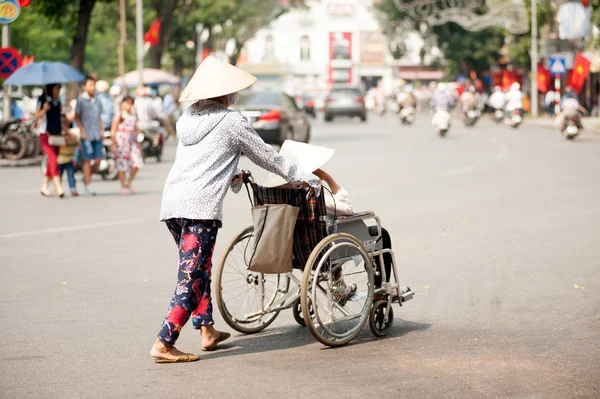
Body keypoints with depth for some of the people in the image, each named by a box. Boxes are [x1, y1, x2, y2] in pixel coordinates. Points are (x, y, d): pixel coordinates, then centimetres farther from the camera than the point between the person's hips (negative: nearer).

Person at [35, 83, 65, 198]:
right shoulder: (43, 100, -6)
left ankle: (44, 186, 19)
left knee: (52, 160, 7)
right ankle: (58, 187, -25)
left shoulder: (58, 100, 13)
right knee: (53, 158, -17)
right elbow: (36, 117, -9)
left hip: (56, 134, 7)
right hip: (46, 134, -7)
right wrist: (44, 109, -25)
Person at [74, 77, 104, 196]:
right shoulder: (81, 100, -2)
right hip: (86, 135, -5)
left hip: (97, 135, 5)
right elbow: (76, 117, -2)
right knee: (87, 160, -2)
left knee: (98, 160, -1)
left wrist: (101, 129, 9)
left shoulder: (97, 101, 13)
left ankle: (86, 178, 20)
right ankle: (88, 185, 4)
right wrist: (82, 130, -11)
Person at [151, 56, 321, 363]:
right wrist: (302, 177, 18)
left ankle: (207, 331, 29)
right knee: (191, 279, -6)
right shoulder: (231, 121, -2)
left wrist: (229, 176, 41)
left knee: (199, 269, 22)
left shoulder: (188, 118, 19)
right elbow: (265, 155, 7)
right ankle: (163, 345, -11)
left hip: (171, 202, 8)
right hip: (200, 206, -8)